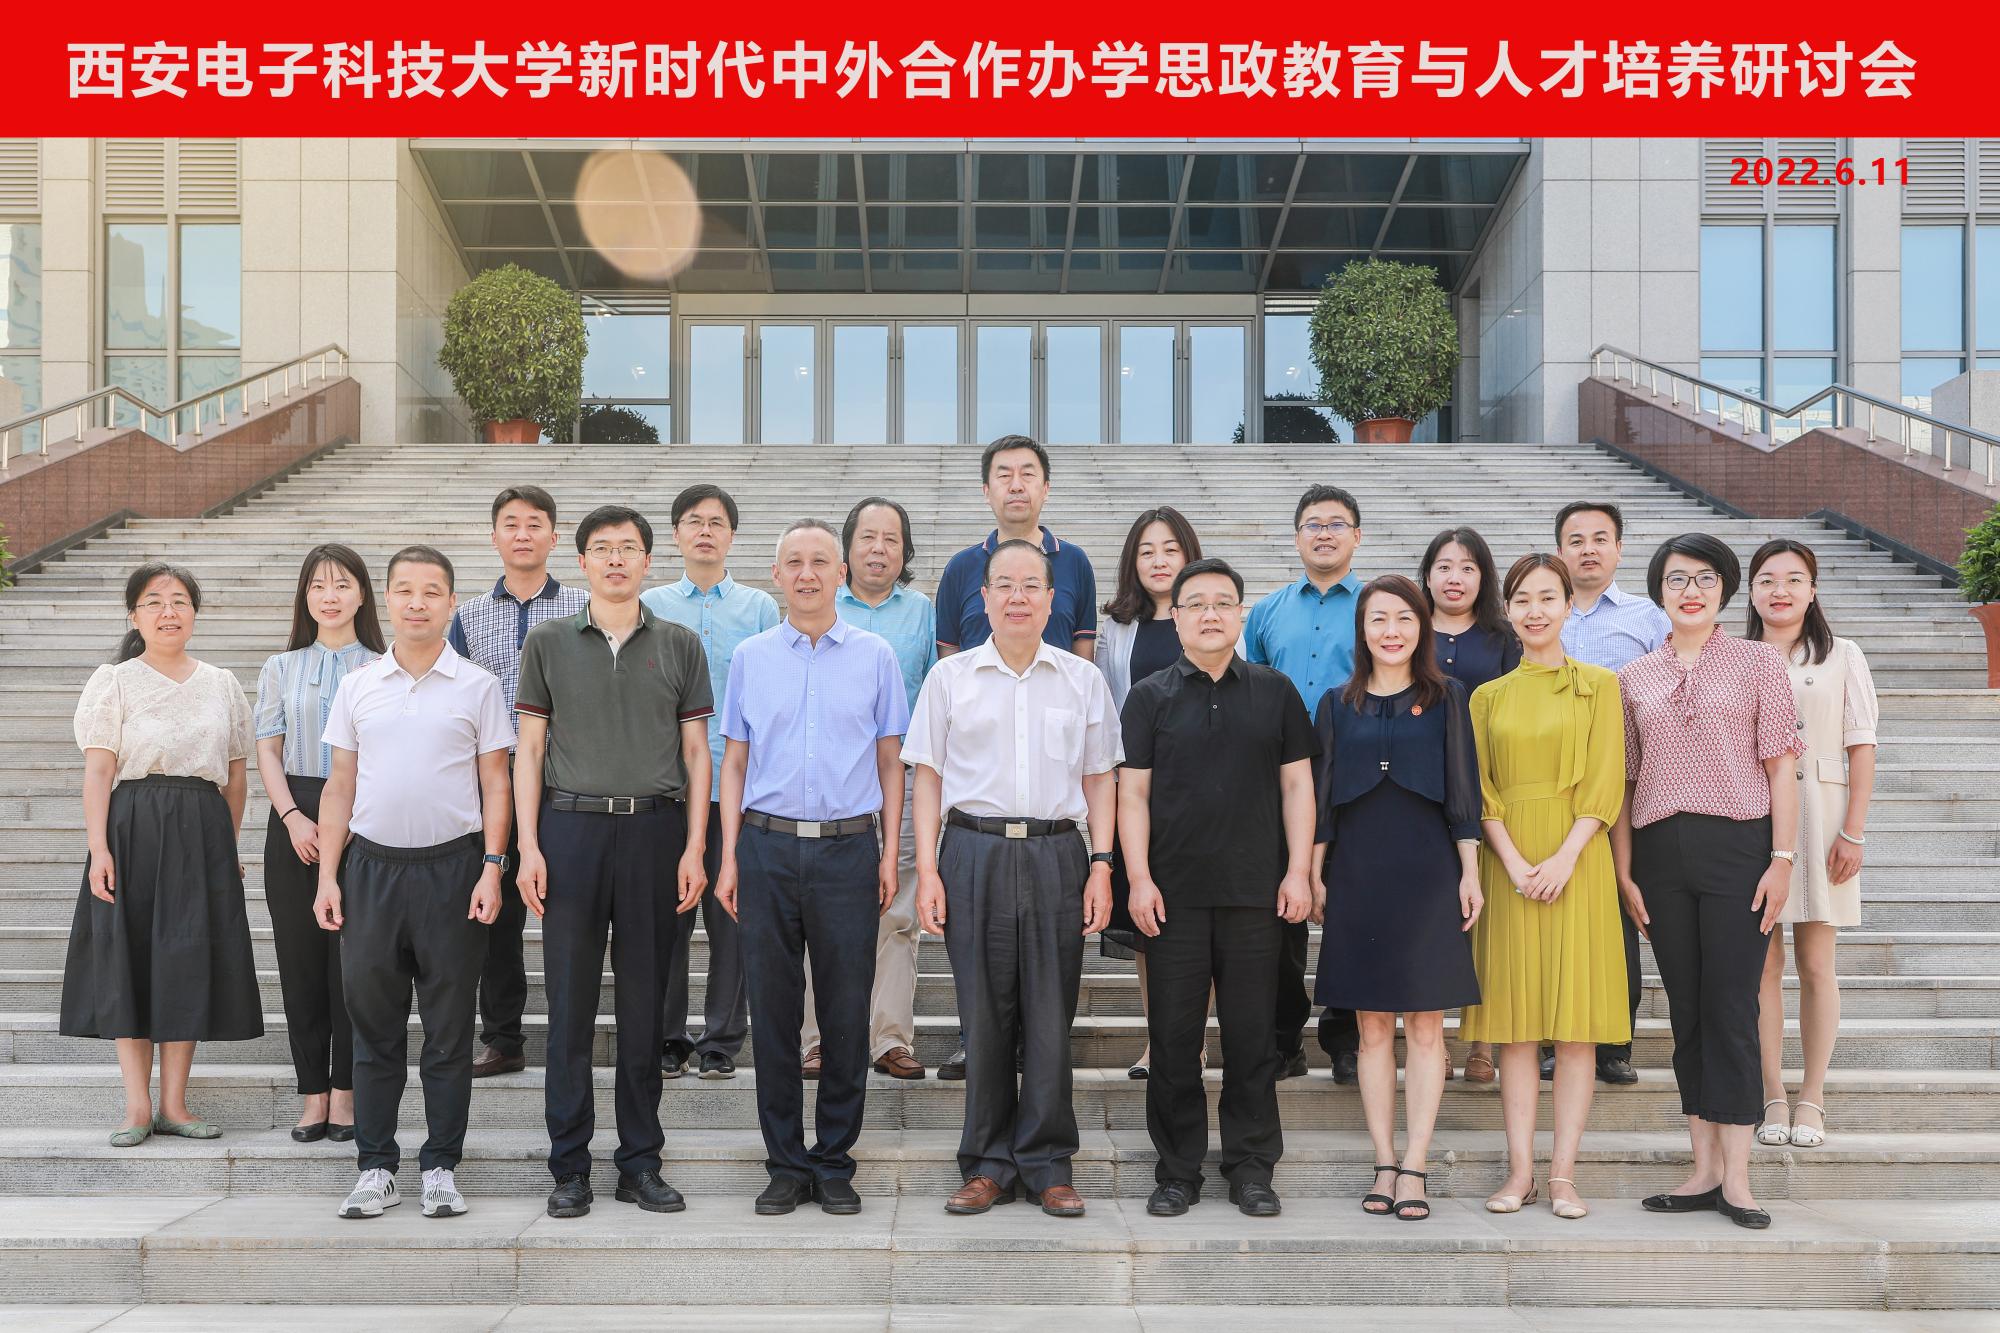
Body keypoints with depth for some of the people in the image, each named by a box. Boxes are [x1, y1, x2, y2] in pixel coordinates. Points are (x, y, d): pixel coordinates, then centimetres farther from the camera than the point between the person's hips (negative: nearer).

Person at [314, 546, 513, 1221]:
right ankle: (375, 1166, 15)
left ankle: (442, 1166, 12)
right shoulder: (358, 687, 10)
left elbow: (495, 786, 3)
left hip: (451, 866, -2)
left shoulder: (477, 687, 3)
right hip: (372, 866, 2)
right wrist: (328, 876, 5)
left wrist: (492, 867, -7)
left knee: (449, 1026, 3)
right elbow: (340, 787, 11)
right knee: (374, 1024, 6)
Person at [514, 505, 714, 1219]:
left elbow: (696, 753, 8)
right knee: (571, 1002, 2)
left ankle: (641, 1162, 14)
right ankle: (569, 1166, 11)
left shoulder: (679, 645, 9)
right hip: (572, 827, 0)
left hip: (655, 829, 1)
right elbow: (530, 749, 7)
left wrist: (694, 848, -1)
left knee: (644, 1002, 5)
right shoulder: (549, 642, 8)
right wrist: (529, 846, -2)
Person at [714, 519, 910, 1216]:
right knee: (773, 1009, 4)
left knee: (847, 1013, 2)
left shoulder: (875, 655, 6)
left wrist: (890, 854, 2)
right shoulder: (750, 656, 9)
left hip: (848, 848, -1)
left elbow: (889, 761, 8)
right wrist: (730, 857, 4)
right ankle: (786, 1164, 15)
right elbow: (735, 761, 11)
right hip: (768, 847, 1)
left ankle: (835, 1163, 14)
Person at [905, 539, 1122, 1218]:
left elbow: (1099, 779, 11)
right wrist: (927, 869, -1)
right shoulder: (950, 677, 7)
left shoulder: (1083, 680, 9)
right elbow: (928, 777, 7)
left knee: (1051, 1015, 1)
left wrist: (1101, 866, 1)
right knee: (983, 1013, 2)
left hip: (1056, 855, 0)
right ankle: (988, 1165, 14)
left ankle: (1047, 1165, 14)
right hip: (974, 851, 0)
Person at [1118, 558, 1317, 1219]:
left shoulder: (1275, 691, 8)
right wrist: (1139, 878, -7)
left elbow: (1297, 785, 8)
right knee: (1175, 1034, 4)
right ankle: (1177, 1170, 14)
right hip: (1175, 892, 0)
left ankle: (1251, 1168, 17)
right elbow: (1132, 794, 2)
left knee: (1252, 1034, 5)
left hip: (1256, 891, 1)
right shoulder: (1150, 697, 5)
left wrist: (1299, 871, 0)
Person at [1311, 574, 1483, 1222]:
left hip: (1427, 871, -1)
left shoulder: (1446, 698, 6)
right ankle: (1385, 1164, 9)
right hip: (1357, 874, 2)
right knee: (1372, 1026, 3)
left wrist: (1469, 871, -2)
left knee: (1424, 1023, -2)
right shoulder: (1338, 705, 9)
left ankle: (1413, 1168, 1)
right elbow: (1321, 796, 9)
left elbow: (1463, 789, 4)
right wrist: (1314, 874, 3)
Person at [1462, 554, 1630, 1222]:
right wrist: (1516, 863, -10)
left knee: (1577, 1019, -3)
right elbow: (1481, 791, 5)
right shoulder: (1488, 696, 11)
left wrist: (1565, 857, -14)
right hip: (1508, 864, 2)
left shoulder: (1599, 685, 6)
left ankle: (1563, 1173, 2)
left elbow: (1605, 783, -2)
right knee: (1516, 1019, 2)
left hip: (1577, 860, -2)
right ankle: (1520, 1169, 6)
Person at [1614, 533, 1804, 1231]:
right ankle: (1704, 1170, 13)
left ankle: (1735, 1177, 0)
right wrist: (1623, 871, 6)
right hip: (1661, 853, 3)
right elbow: (1625, 780, 11)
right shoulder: (1634, 678, 11)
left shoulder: (1758, 662, 4)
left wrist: (1782, 859, -6)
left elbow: (1780, 766, 0)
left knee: (1731, 1006, -5)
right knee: (1686, 1010, 6)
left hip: (1738, 845, -3)